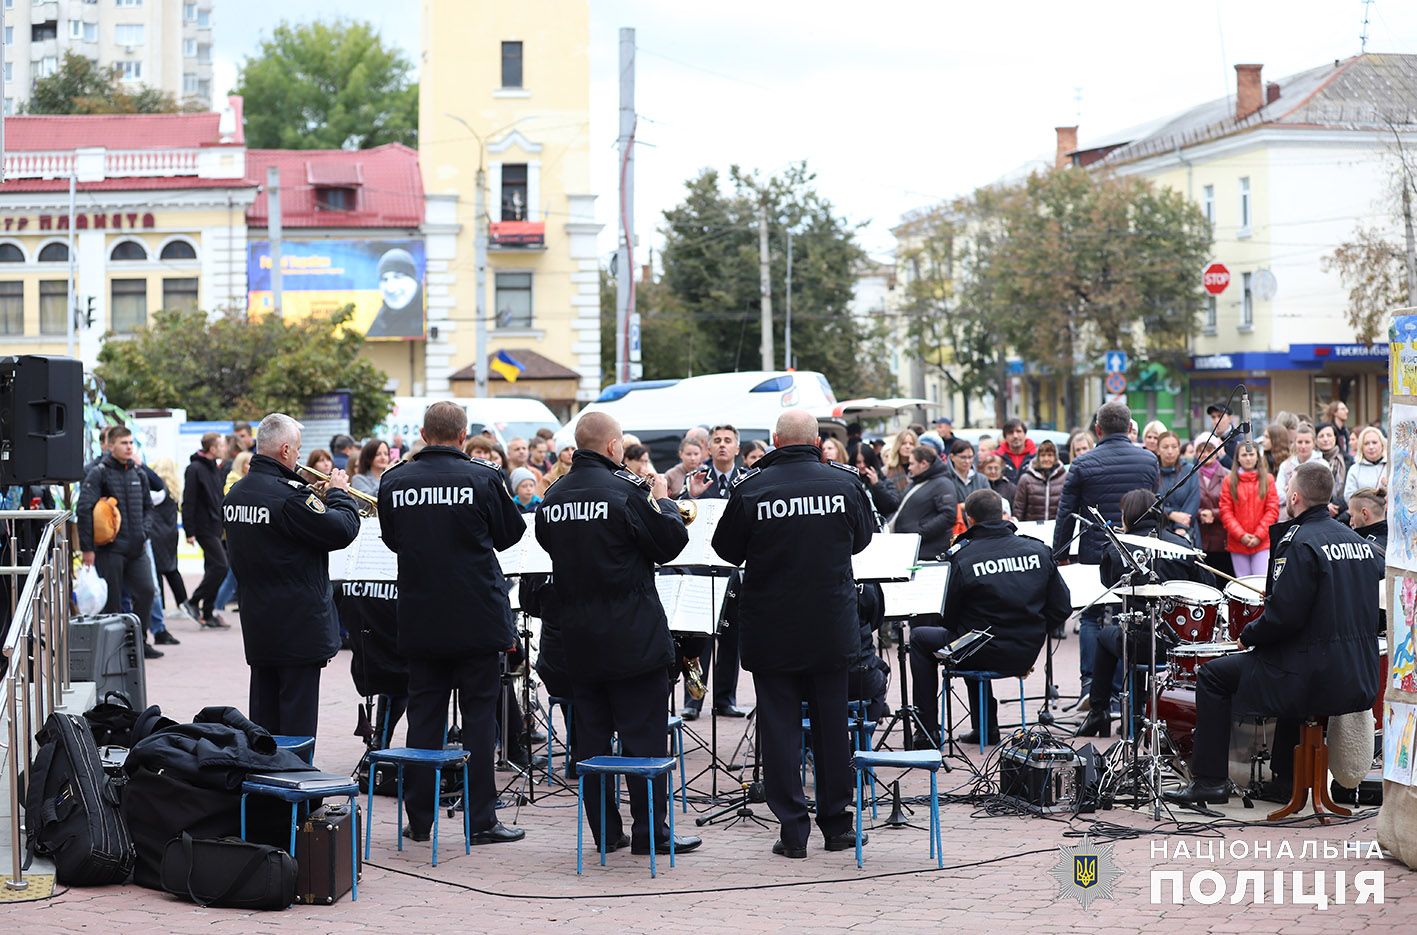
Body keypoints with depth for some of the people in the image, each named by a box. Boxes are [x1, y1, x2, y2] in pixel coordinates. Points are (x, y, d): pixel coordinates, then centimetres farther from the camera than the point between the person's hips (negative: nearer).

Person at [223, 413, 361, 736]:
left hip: (256, 623, 8)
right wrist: (339, 493, -3)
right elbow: (342, 531, -20)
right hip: (299, 625, -8)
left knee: (263, 716, 14)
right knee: (297, 720, -3)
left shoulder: (234, 494, 9)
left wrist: (318, 499, 12)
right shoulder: (289, 494, -20)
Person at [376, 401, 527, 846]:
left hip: (420, 618, 3)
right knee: (479, 716, 4)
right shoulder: (483, 478, -11)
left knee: (424, 715, 10)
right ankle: (481, 820, 5)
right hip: (477, 617, -3)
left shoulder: (394, 481, -2)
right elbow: (511, 534, 2)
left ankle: (419, 818, 14)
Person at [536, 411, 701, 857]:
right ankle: (649, 830, 2)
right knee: (643, 732, 0)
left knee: (591, 731, 11)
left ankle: (604, 829, 14)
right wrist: (663, 499, 8)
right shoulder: (628, 489, -14)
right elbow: (671, 543, -9)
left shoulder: (554, 496, 5)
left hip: (576, 634, 6)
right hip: (631, 635, -6)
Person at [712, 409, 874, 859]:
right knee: (832, 723, 13)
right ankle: (837, 825, 19)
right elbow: (863, 538, 11)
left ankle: (793, 830, 5)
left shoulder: (751, 488, -12)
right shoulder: (845, 483, -5)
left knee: (779, 726, 5)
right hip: (833, 628, 2)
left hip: (771, 629, -2)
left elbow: (726, 549, 0)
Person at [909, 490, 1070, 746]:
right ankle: (986, 727, 35)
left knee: (920, 637, 21)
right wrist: (1032, 633, 14)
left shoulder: (962, 557, -14)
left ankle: (929, 732, 19)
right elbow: (1062, 608, 0)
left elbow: (950, 617, -4)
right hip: (1027, 655, 5)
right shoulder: (1039, 550, -3)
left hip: (985, 654, -5)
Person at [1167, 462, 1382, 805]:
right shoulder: (1361, 542, 10)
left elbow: (1283, 617, -22)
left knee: (1212, 675, 6)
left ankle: (1210, 780, 8)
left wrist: (1247, 636, -2)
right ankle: (1284, 778, 36)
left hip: (1316, 681, -8)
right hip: (1360, 681, 8)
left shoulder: (1299, 544, -15)